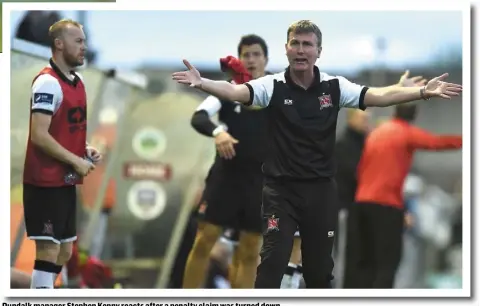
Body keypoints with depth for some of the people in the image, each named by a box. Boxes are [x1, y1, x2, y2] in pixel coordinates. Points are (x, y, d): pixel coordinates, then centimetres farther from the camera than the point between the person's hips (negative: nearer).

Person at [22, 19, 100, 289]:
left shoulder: (77, 81, 12)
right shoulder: (48, 83, -17)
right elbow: (39, 135, -23)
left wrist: (87, 150, 6)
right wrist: (75, 161, -18)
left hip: (67, 181, 9)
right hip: (47, 182, -9)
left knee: (64, 251, 13)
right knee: (49, 251, -9)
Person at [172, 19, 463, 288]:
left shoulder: (335, 87, -1)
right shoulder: (273, 86, -6)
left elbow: (379, 95, -10)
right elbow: (235, 91, -22)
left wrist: (424, 92, -24)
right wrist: (201, 83, -42)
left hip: (322, 188, 2)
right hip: (281, 188, -2)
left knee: (320, 264, 11)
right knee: (272, 262, -8)